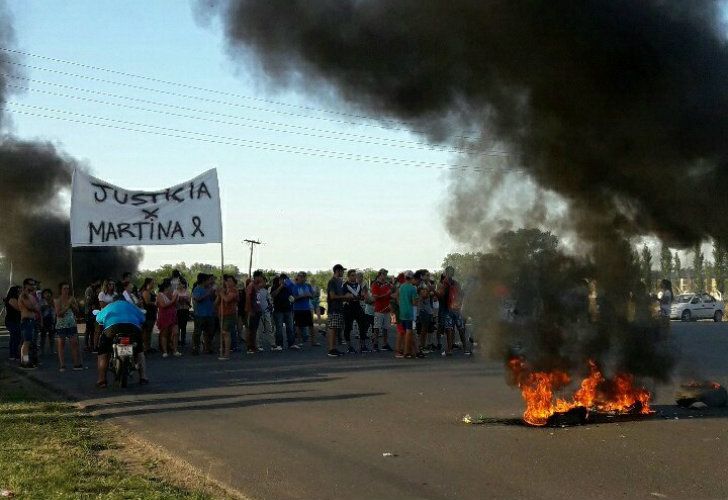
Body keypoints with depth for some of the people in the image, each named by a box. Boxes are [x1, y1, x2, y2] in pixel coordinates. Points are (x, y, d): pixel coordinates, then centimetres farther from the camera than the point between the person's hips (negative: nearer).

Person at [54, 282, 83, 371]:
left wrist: (72, 304, -9)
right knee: (61, 344, 0)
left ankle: (77, 364, -1)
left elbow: (77, 311, 6)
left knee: (75, 343, -3)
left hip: (71, 325, 2)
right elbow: (58, 313, -12)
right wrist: (67, 306, -15)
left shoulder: (72, 299, 6)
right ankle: (62, 365, 3)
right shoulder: (57, 300, -2)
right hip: (61, 326, -2)